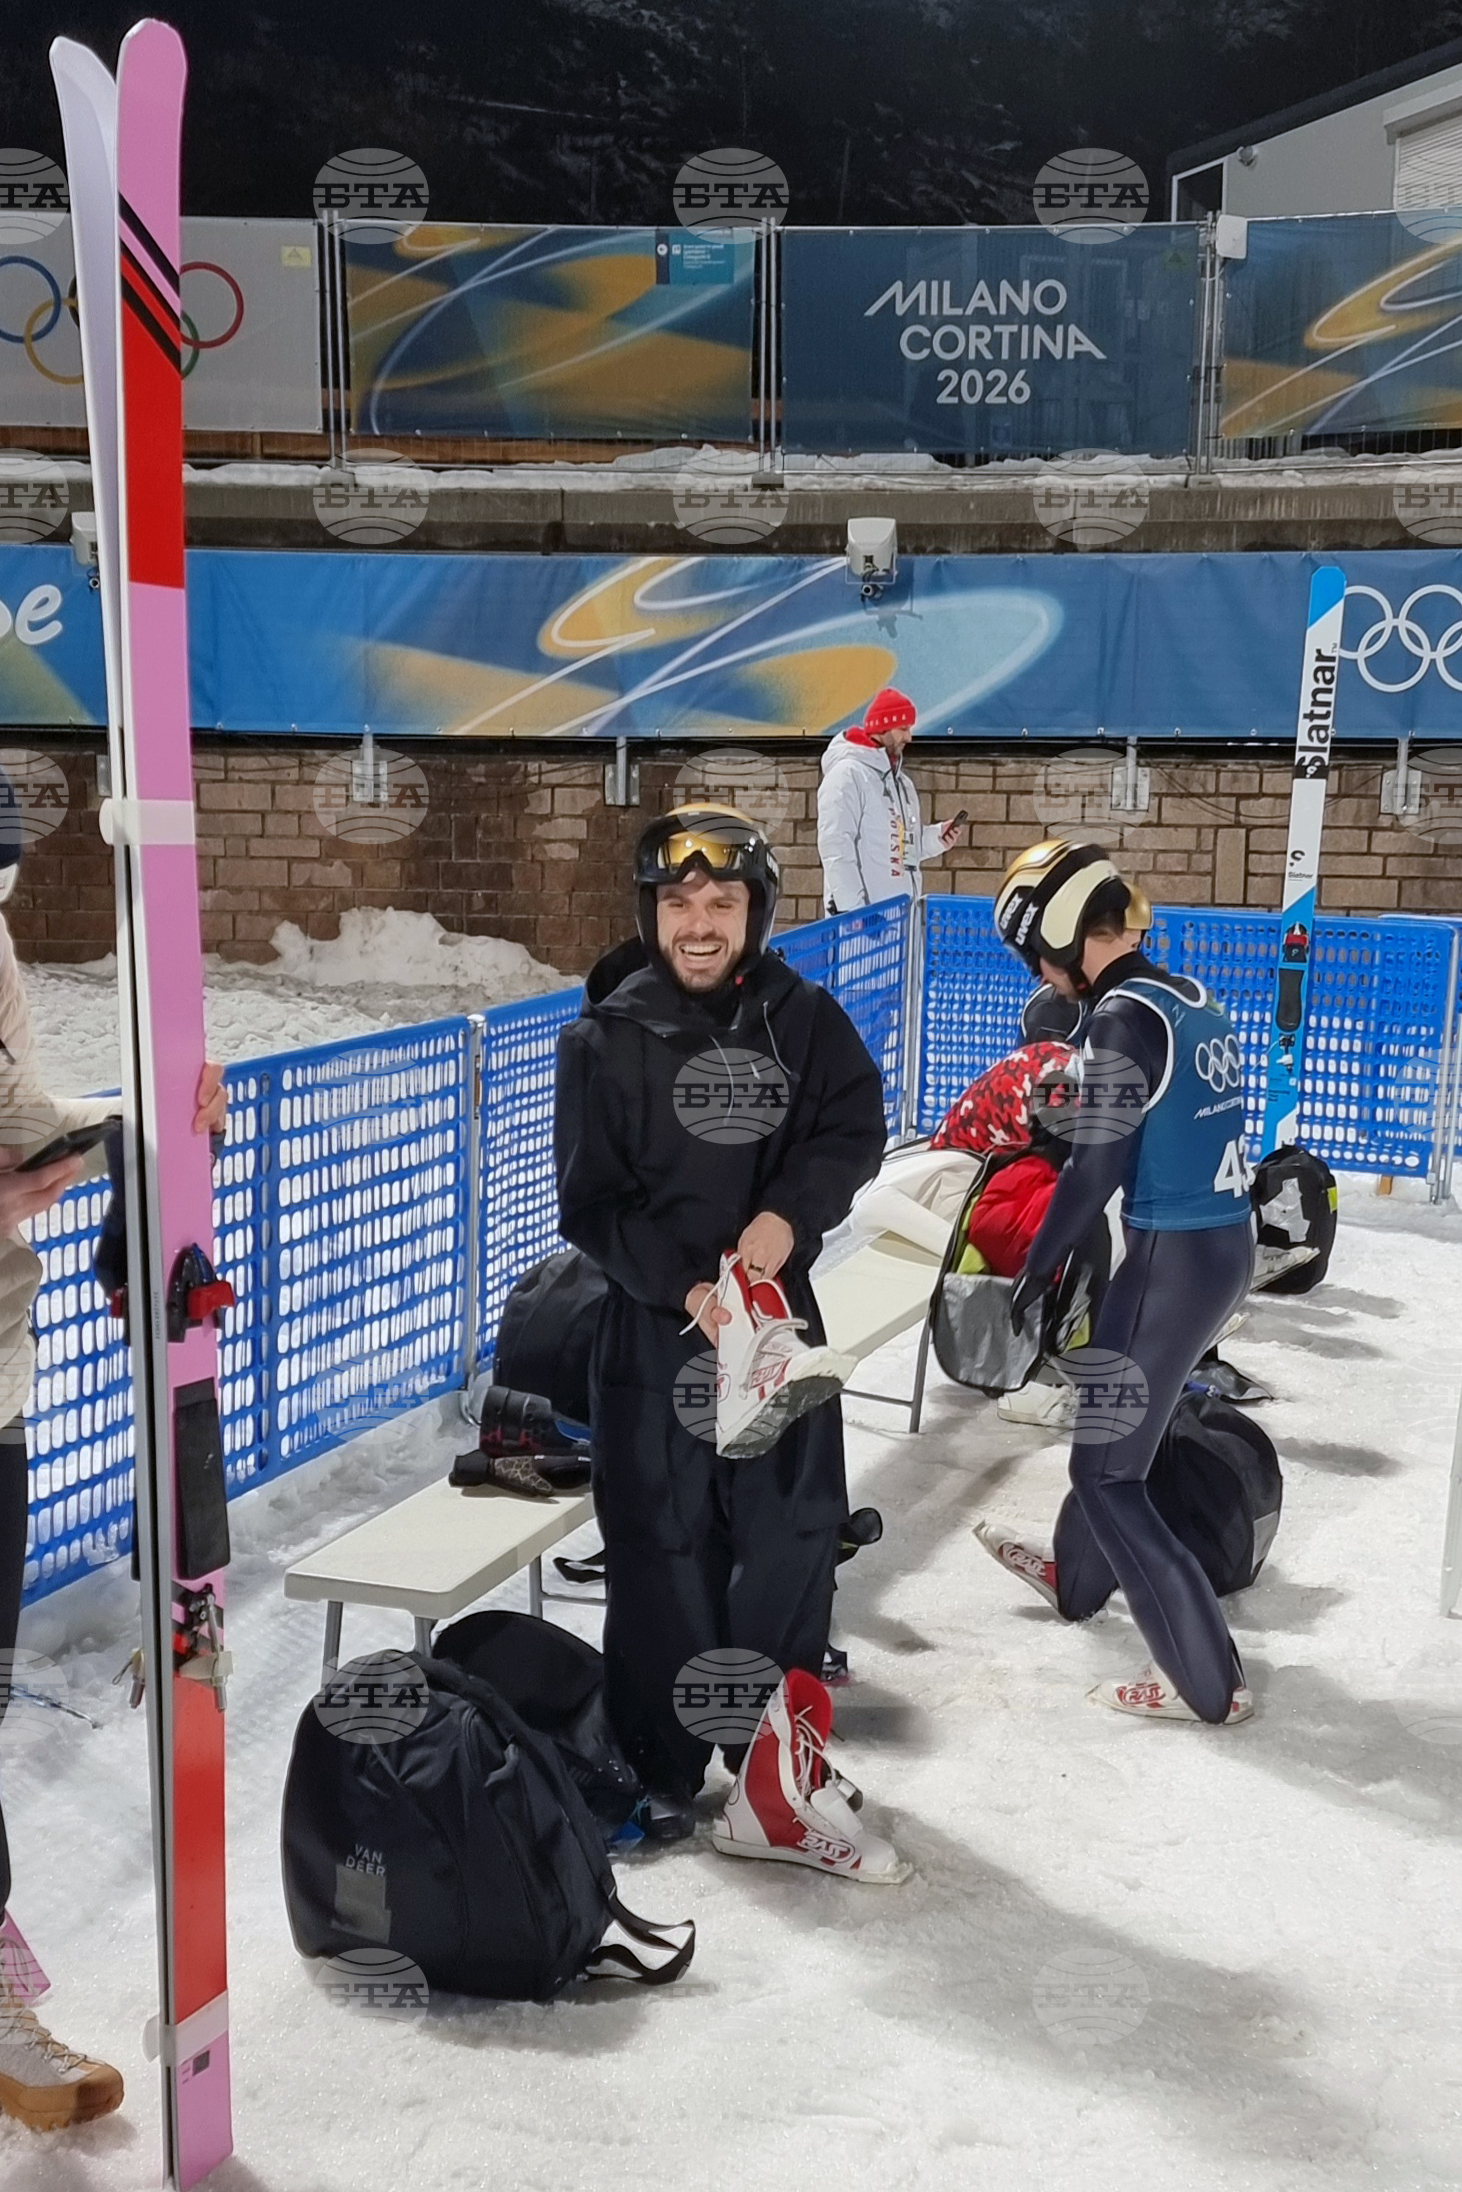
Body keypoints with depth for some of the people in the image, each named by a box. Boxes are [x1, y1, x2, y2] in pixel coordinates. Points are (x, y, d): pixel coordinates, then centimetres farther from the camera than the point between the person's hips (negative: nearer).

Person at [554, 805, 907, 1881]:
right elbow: (592, 1201, -7)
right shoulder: (607, 1037, -6)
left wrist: (790, 1211, -17)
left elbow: (855, 1128, 1)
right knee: (664, 1548, 5)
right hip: (654, 1322, -2)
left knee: (794, 1532, 8)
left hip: (777, 1308, 3)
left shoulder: (806, 1021, 0)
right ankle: (659, 1776, 22)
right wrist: (685, 1286, -19)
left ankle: (777, 1768, 25)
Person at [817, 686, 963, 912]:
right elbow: (836, 847, -17)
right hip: (860, 912, -9)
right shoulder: (847, 774, -10)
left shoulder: (900, 780, 19)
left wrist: (935, 837, 5)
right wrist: (851, 908, -22)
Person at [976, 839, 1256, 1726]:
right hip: (1228, 1242, 9)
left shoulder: (1123, 1016, -18)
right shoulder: (1196, 1000, 8)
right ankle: (1077, 1575, 49)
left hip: (1175, 1259, -9)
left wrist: (1036, 1271, -5)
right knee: (1114, 1420, 28)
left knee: (1106, 1473, 2)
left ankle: (1207, 1679, 7)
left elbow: (1096, 1171, -16)